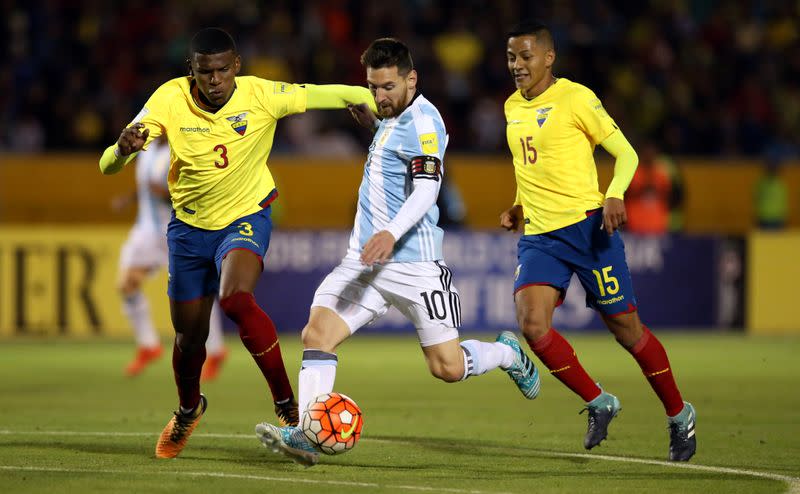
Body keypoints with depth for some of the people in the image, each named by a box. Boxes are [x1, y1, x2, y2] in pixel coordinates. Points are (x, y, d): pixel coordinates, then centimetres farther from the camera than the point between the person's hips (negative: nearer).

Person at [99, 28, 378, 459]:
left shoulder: (260, 96, -20)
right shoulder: (170, 100, -18)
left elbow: (339, 95, -16)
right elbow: (107, 166, -20)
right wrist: (124, 149, -43)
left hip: (246, 218, -2)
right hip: (190, 226, 3)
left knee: (236, 299, -32)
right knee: (189, 335, 12)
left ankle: (286, 404, -19)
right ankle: (188, 409, 46)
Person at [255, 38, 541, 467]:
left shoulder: (423, 121, -13)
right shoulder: (394, 118, 15)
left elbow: (427, 187, -24)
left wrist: (391, 233, -39)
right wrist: (370, 123, 22)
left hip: (412, 263, -8)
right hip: (363, 259, 8)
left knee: (448, 368, -2)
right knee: (316, 334, -15)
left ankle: (508, 354, 29)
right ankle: (305, 436, -20)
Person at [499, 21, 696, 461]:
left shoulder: (576, 99, -7)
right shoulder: (513, 107, 13)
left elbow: (625, 153, -6)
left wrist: (614, 195, -24)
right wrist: (519, 206, 12)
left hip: (586, 226, -5)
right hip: (538, 235, 5)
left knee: (626, 329, 2)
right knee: (531, 324, -17)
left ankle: (678, 415, 23)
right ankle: (598, 403, 3)